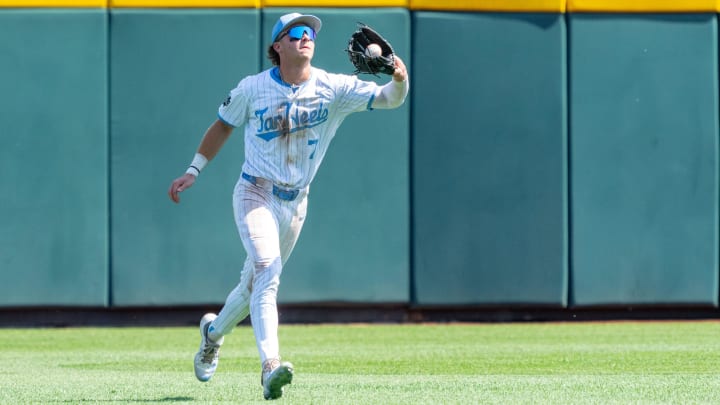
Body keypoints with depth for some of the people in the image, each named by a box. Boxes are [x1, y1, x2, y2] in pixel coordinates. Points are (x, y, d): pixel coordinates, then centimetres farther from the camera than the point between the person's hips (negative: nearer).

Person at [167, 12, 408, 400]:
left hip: (295, 203, 4)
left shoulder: (333, 88, -7)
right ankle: (270, 366, -36)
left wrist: (399, 80, -39)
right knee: (266, 272, -24)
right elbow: (223, 125, 9)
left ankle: (214, 331, 45)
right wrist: (193, 171, 7)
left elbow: (388, 98, -17)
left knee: (257, 282, 16)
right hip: (255, 194, -3)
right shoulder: (253, 88, -7)